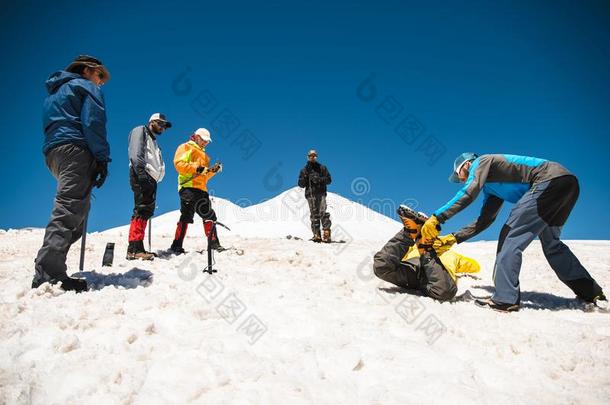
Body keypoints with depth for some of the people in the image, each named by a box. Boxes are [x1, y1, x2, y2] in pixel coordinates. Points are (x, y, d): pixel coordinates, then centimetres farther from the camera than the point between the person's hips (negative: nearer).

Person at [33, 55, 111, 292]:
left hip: (52, 151, 9)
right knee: (69, 210, -20)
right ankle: (48, 275, -31)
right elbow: (93, 122, -8)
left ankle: (48, 272, 4)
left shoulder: (54, 92, 34)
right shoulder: (85, 86, 8)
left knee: (75, 210, 10)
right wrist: (102, 159, -13)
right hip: (75, 149, -9)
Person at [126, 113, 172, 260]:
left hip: (151, 178, 10)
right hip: (141, 175, -10)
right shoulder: (141, 131, 5)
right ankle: (135, 249, -24)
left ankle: (136, 248, 7)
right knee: (142, 209, -18)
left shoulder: (153, 141, 33)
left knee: (146, 211, 5)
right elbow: (136, 154, -11)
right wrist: (141, 172, -23)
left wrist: (154, 180, 14)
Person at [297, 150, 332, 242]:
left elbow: (328, 179, 7)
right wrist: (305, 176, -6)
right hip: (310, 194, 2)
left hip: (321, 194, -2)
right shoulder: (304, 170, 15)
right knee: (314, 215, 0)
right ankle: (317, 235, 0)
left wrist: (319, 179, -10)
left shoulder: (322, 168, 12)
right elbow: (301, 184, 10)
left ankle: (326, 234, -17)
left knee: (323, 213, -15)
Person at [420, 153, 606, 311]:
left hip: (551, 180, -10)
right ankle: (591, 291, 34)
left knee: (511, 238, -10)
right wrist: (454, 237, 20)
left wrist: (436, 218, -18)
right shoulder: (491, 186, 27)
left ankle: (505, 299, -14)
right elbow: (484, 220, 24)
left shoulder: (481, 162, 3)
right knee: (551, 243, 23)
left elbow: (468, 193, -16)